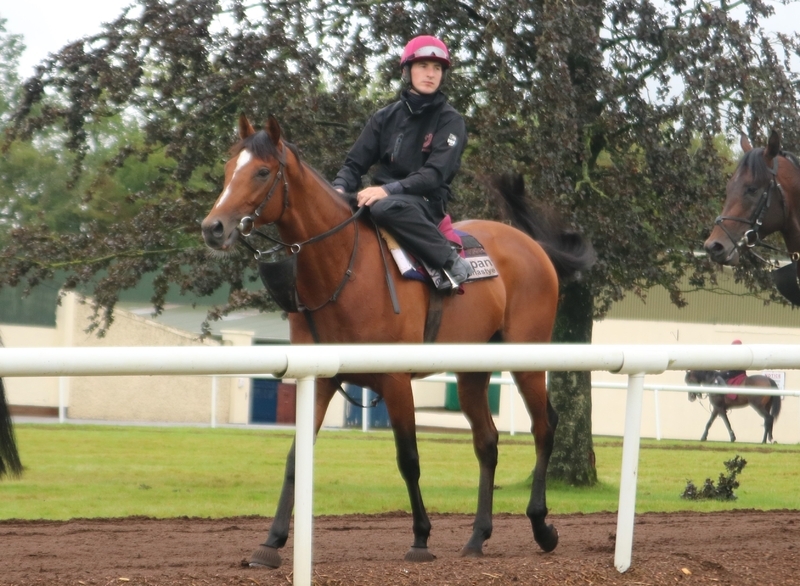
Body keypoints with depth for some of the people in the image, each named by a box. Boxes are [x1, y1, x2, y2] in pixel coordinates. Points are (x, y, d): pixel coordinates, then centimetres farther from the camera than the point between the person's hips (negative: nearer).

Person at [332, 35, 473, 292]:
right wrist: (340, 188, -13)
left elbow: (435, 173, -13)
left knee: (386, 208, -38)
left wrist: (389, 190, -27)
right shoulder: (385, 118, 12)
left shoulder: (450, 121, 0)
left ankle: (451, 263, -27)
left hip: (426, 204, -5)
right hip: (383, 197, 5)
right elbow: (355, 163, 10)